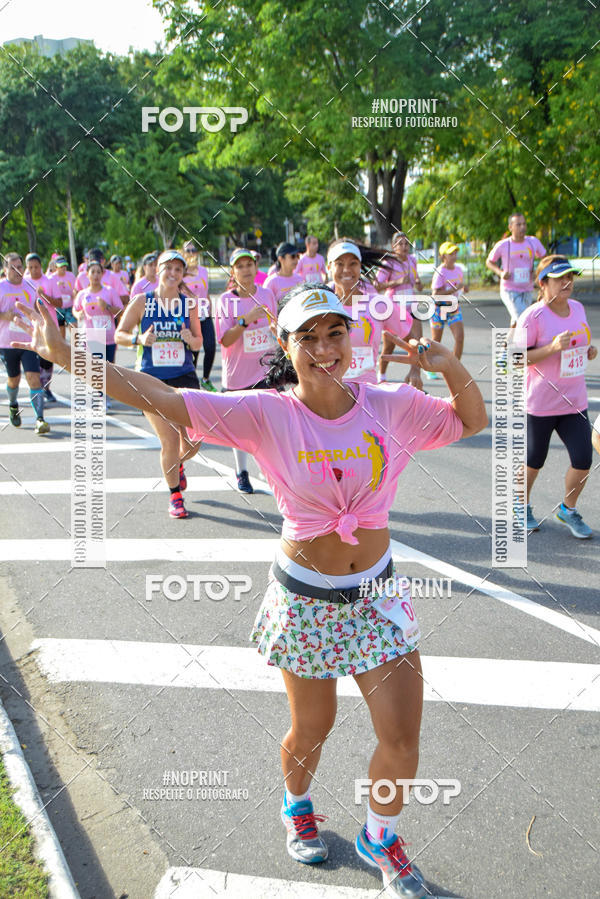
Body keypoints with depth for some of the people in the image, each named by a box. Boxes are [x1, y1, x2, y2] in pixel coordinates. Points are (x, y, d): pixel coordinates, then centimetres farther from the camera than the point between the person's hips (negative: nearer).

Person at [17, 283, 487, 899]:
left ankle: (380, 837, 38)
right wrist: (70, 357, -26)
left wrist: (452, 367, -14)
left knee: (402, 739, 6)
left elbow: (472, 421, 7)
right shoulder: (266, 414, -15)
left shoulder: (391, 405, -7)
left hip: (376, 594, 2)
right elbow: (162, 399, -20)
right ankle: (297, 805, 53)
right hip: (305, 599, -2)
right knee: (311, 732, 16)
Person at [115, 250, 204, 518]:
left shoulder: (189, 304, 5)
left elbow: (198, 342, 12)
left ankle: (177, 464, 34)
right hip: (152, 380, -2)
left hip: (185, 377, 2)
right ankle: (175, 496, 15)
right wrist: (139, 339, -16)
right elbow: (119, 335, 4)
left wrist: (191, 340, -11)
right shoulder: (142, 302, -1)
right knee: (170, 440, -7)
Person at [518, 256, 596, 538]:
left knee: (582, 461, 1)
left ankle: (568, 510, 25)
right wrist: (552, 348, -27)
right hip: (540, 403, -5)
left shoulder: (578, 308, 6)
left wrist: (588, 351, 1)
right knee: (534, 460, 9)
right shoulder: (532, 316, -15)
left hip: (575, 401, 5)